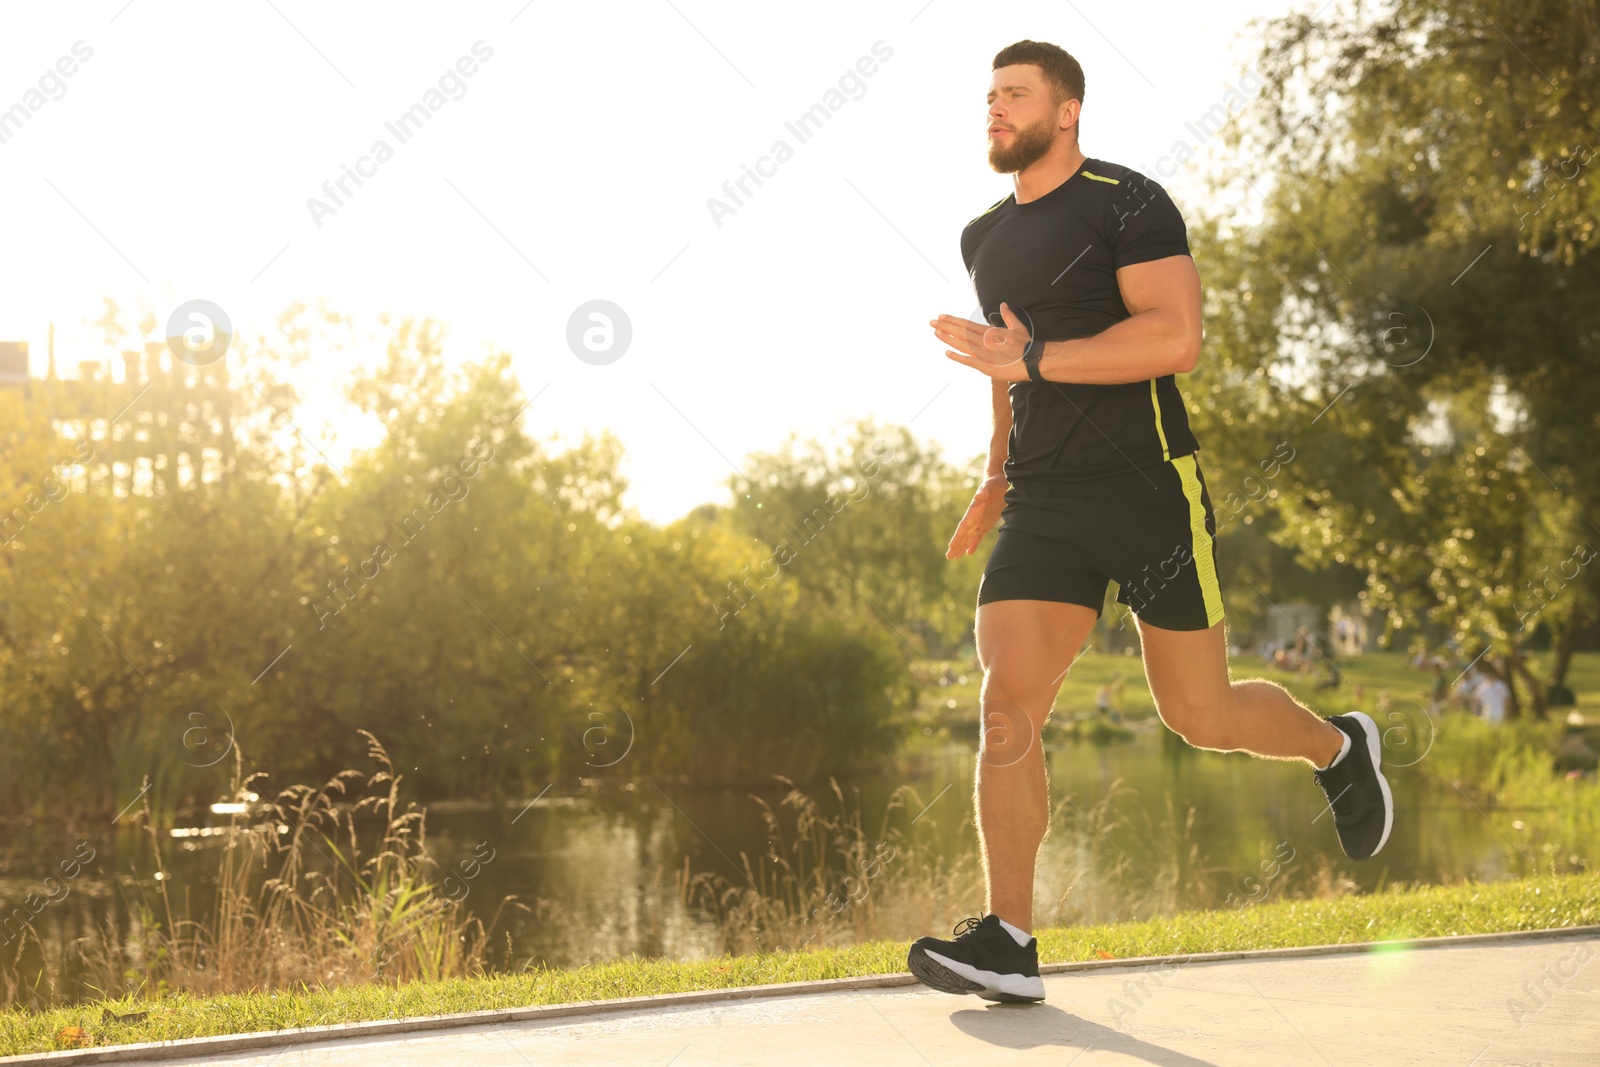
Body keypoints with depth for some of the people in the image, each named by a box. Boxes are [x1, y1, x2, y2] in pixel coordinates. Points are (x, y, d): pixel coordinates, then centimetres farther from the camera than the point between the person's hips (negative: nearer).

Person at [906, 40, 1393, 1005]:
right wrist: (999, 473, 30)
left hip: (1149, 490, -6)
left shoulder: (1129, 204, -7)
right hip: (1044, 505, 6)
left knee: (1202, 717, 3)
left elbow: (1177, 337, -20)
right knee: (1008, 709, -11)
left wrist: (1029, 359, -24)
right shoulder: (986, 237, 16)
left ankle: (1338, 749, 35)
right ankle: (1008, 943, -12)